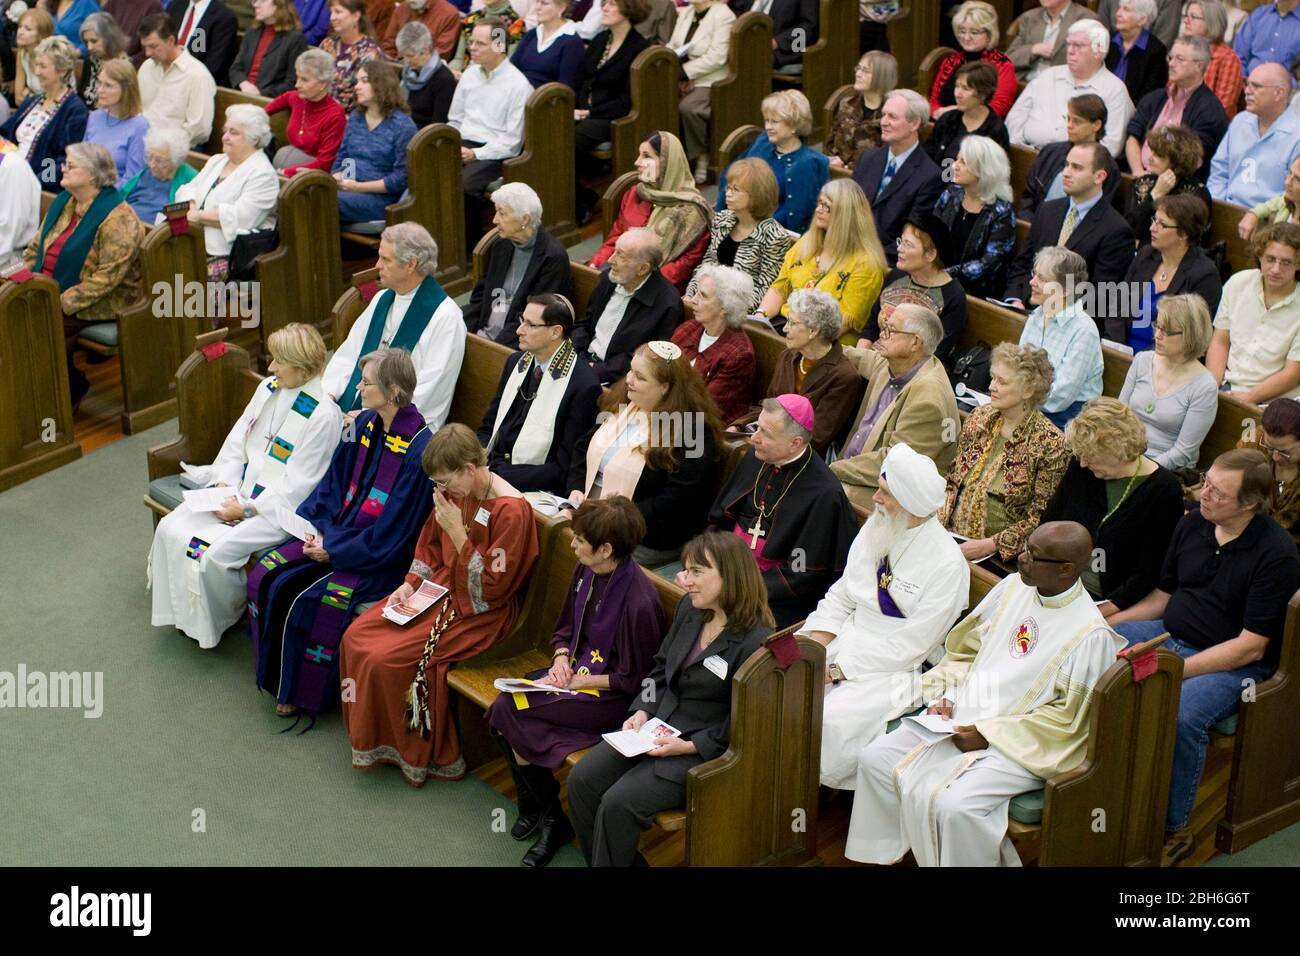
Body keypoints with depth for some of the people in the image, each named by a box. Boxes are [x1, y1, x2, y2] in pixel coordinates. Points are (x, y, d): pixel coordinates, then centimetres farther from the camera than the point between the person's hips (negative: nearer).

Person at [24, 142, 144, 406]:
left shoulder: (118, 219, -18)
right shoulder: (63, 202, 10)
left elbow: (107, 277, -24)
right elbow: (36, 247, 15)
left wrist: (64, 302, -25)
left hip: (97, 305, -8)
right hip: (50, 293, 8)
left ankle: (72, 389, 2)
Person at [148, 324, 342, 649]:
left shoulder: (323, 416, -19)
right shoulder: (269, 389, 4)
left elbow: (296, 488, -18)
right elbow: (236, 442, 10)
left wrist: (248, 509, -17)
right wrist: (223, 484, -6)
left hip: (278, 509, -8)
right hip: (238, 489, 8)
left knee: (214, 554, -24)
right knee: (171, 529, -7)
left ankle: (220, 622, 5)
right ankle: (184, 613, 10)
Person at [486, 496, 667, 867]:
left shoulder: (639, 603, -26)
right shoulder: (586, 571, -1)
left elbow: (632, 682, -17)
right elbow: (564, 630, 14)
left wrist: (580, 681, -15)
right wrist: (561, 660, -5)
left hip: (612, 697, -8)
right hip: (576, 671, 8)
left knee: (508, 710, -21)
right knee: (499, 715, -15)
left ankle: (552, 820, -1)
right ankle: (533, 805, 8)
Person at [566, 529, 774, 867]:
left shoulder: (757, 642, -20)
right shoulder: (689, 609, 5)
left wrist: (689, 746, -20)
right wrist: (643, 711, 0)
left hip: (707, 750, -8)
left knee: (618, 802, -23)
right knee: (581, 780, -8)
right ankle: (611, 862, 7)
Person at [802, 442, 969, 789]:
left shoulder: (947, 565, -17)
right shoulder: (874, 530, 4)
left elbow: (910, 647, -17)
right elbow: (840, 597, 10)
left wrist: (837, 670, -18)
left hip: (895, 669, -7)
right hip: (848, 641, 7)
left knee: (833, 720, -30)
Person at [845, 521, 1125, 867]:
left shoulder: (1091, 636, -17)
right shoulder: (1012, 587, 3)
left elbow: (1069, 717, -15)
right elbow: (965, 649, 14)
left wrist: (989, 734, -17)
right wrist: (944, 695, -2)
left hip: (1015, 745, -7)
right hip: (959, 717, 7)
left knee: (954, 806, -29)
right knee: (874, 759, -5)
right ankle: (884, 853, 11)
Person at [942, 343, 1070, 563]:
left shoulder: (1050, 444, -11)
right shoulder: (979, 417, 6)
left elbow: (1040, 517, -9)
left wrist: (991, 544, -17)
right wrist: (939, 521, 0)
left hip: (1004, 555, -5)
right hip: (953, 537, 5)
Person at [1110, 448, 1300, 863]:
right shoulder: (1192, 524, 2)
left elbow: (1250, 647, -19)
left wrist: (1175, 669, -25)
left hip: (1233, 664, -7)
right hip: (1169, 635, 7)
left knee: (1180, 716, -35)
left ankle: (1175, 829, -14)